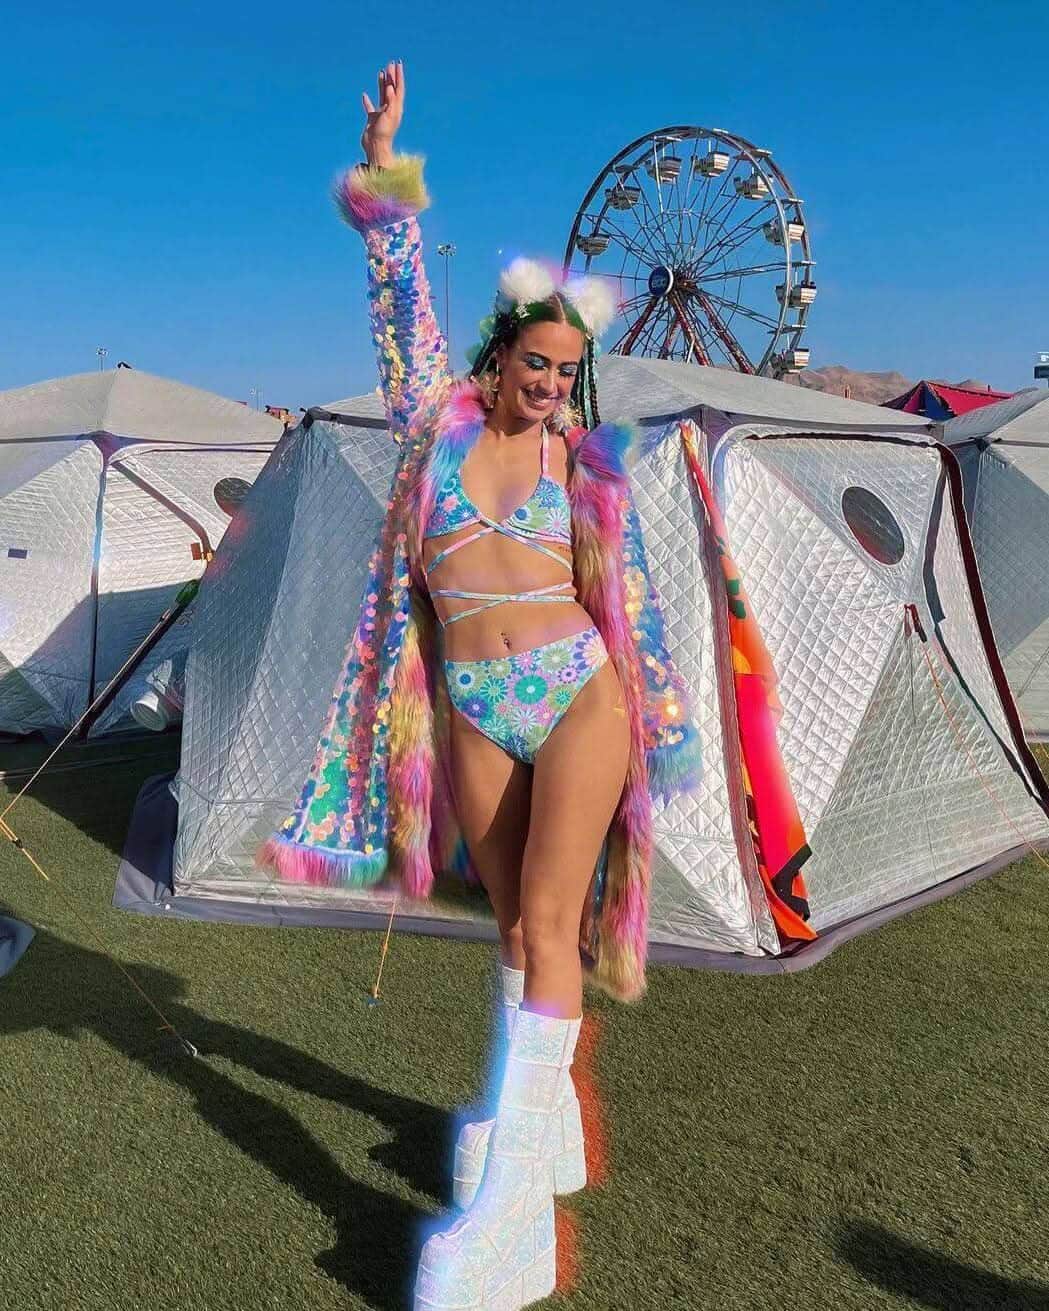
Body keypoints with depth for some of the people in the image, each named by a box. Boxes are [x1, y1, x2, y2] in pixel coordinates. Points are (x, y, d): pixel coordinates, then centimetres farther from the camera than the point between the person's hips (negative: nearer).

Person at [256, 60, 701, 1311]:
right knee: (513, 924, 12)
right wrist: (382, 170, -2)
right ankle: (535, 1099, 32)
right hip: (473, 714, 2)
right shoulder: (438, 419, 7)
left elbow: (617, 591, 9)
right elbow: (403, 298, 4)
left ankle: (512, 1188, -4)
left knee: (549, 922, -7)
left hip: (578, 693, -1)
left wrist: (650, 717, 10)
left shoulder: (581, 455, 6)